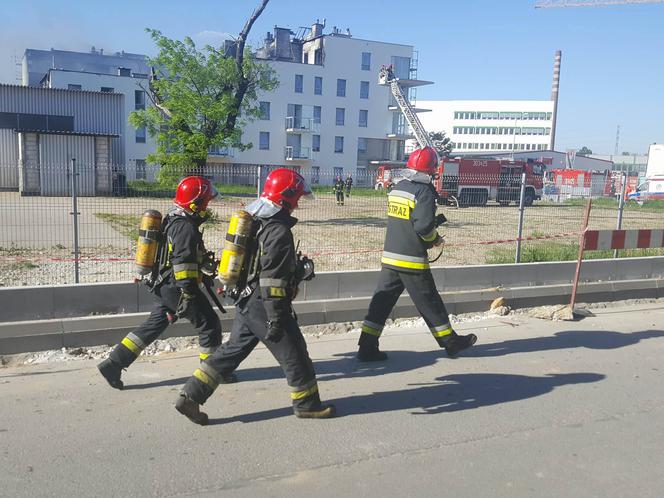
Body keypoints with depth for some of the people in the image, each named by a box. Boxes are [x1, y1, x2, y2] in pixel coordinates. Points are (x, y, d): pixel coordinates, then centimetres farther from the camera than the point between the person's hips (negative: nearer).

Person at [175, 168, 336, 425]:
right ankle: (307, 404, 22)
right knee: (294, 354, 7)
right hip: (263, 306, -9)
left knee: (232, 350, 15)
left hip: (246, 302, 9)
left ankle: (190, 396, 14)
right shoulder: (279, 231, -19)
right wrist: (276, 319, -19)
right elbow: (273, 280, -22)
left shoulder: (255, 220, 10)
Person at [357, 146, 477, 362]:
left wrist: (434, 221, 16)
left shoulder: (396, 188, 11)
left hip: (389, 257, 7)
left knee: (381, 302, 7)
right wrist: (435, 238, -2)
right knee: (430, 303, 7)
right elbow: (424, 225, -22)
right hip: (412, 259, -6)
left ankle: (367, 347, 5)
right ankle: (450, 342, 23)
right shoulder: (424, 191, -13)